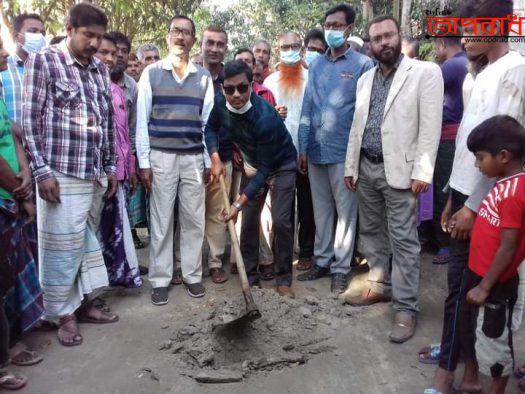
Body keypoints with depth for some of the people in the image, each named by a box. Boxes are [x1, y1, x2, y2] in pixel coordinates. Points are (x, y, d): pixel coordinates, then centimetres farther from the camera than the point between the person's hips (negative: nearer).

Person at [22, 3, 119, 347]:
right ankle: (64, 314, 18)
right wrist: (42, 171, -13)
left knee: (88, 242, 14)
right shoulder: (43, 61, -3)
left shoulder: (101, 69, 13)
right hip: (61, 175, -6)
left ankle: (82, 303, 28)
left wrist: (111, 166, 14)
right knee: (63, 246, 2)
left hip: (95, 175, 6)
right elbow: (30, 119, -7)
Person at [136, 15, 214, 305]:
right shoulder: (151, 73, 3)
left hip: (194, 158, 2)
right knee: (161, 221, 3)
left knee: (194, 220, 6)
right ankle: (160, 280, 14)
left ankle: (192, 275, 19)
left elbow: (208, 122, 9)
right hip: (161, 156, -2)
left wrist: (209, 161, 4)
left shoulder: (203, 77, 9)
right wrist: (144, 162, -5)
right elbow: (142, 120, 1)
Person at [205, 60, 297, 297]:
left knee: (281, 221, -12)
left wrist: (239, 203, -33)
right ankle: (251, 278, 13)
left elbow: (265, 169, -32)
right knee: (249, 220, 1)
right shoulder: (221, 102, -19)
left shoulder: (265, 117, -37)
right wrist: (215, 158, -16)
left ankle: (284, 280, 4)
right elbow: (211, 128, 1)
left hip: (281, 165, -5)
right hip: (252, 164, 5)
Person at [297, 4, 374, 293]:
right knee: (321, 209, 13)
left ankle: (341, 268, 15)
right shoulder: (316, 65, 12)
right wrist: (303, 148, 8)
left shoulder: (362, 64, -2)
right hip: (316, 150, 5)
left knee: (345, 210, 4)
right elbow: (307, 108, 12)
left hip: (345, 151, -5)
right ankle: (322, 261, 25)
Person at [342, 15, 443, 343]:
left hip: (399, 171, -6)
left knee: (403, 240, -3)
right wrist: (350, 166, 12)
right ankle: (379, 287, 31)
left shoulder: (426, 72, -4)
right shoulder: (366, 79, 14)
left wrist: (422, 172, -16)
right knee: (371, 233, 15)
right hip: (367, 169, 7)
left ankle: (406, 308, 7)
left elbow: (430, 126, -10)